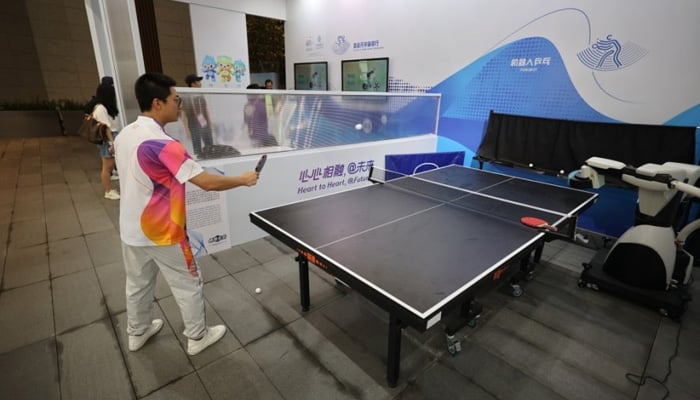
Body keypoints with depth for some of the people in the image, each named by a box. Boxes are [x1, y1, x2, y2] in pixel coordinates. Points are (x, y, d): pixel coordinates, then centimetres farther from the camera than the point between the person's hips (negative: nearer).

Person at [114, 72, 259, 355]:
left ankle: (137, 333, 45)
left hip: (131, 230, 8)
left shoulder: (124, 135, 1)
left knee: (138, 284, 24)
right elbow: (207, 183, -29)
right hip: (161, 233, -8)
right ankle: (197, 337, 27)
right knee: (188, 286, 10)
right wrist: (243, 179, -16)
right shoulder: (162, 144, -27)